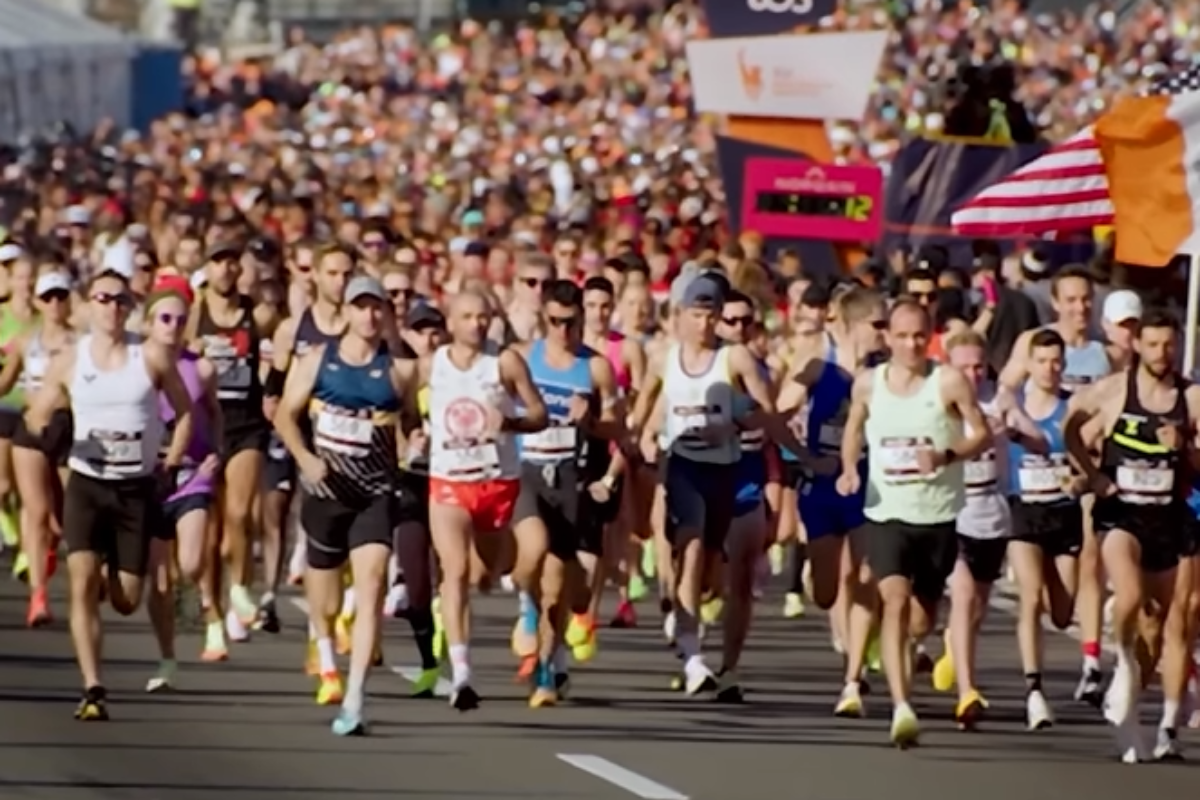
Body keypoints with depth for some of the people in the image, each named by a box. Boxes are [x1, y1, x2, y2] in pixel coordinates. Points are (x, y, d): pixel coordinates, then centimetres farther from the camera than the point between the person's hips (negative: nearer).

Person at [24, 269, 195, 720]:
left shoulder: (151, 359, -3)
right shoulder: (69, 362, -1)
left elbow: (185, 410, 7)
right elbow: (37, 416, 5)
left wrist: (171, 464, 0)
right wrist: (41, 428, -17)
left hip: (137, 487, 0)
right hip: (86, 483, 0)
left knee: (126, 601, 2)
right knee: (82, 581, -17)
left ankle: (114, 576, 42)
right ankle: (93, 690, -16)